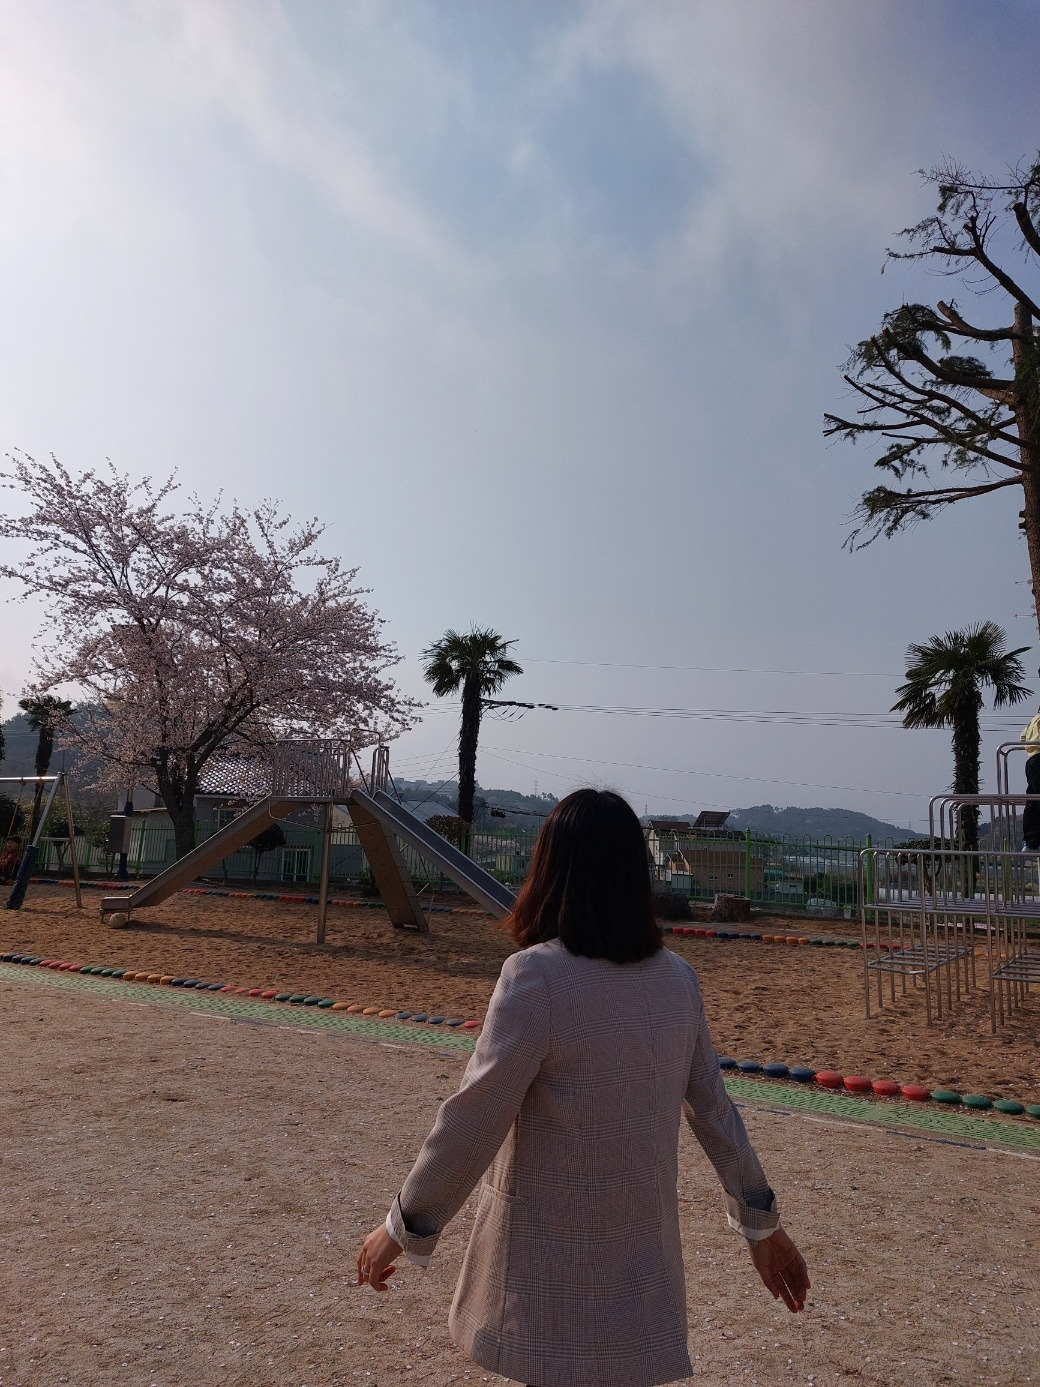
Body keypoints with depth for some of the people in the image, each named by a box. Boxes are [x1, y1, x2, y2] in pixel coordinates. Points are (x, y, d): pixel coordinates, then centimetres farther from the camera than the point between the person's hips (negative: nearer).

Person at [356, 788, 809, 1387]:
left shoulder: (537, 976, -20)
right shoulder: (678, 979, -2)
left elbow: (472, 1120, -18)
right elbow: (715, 1110, 6)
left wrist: (403, 1227, -5)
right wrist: (762, 1222, 18)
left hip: (553, 1256, -6)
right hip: (645, 1246, 6)